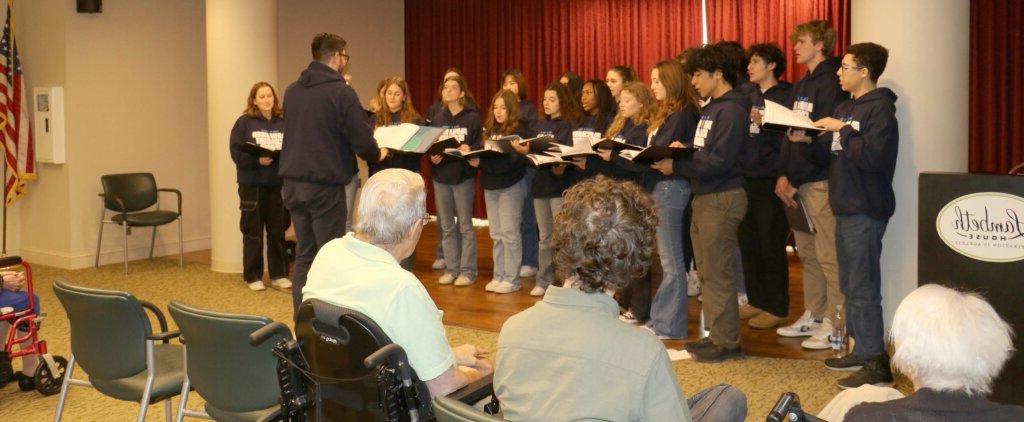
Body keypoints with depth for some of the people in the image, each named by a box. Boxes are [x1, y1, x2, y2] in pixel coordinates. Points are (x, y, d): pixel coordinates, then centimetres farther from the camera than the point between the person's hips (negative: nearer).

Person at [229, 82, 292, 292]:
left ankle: (278, 274, 18)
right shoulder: (244, 123, 0)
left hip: (278, 185, 3)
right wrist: (258, 160, -20)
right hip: (252, 185, -3)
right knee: (253, 232, 3)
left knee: (278, 231, 8)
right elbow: (236, 152, -7)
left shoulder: (283, 123, 8)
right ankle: (252, 276, 13)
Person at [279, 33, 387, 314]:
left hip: (292, 183, 7)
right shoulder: (341, 92, -12)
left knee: (304, 254, 15)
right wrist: (377, 155, 8)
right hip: (325, 184, -7)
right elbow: (362, 140, -15)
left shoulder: (292, 91, 10)